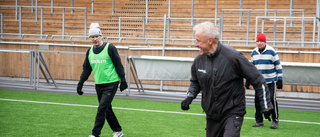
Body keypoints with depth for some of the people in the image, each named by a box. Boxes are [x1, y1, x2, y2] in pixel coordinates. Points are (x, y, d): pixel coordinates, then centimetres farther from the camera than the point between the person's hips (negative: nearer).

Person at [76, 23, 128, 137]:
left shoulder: (110, 48, -9)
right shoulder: (90, 51, 8)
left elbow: (118, 65, -7)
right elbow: (86, 69, 15)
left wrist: (123, 80, -9)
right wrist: (80, 83, 10)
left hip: (111, 84, -6)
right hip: (98, 84, 6)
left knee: (101, 109, -11)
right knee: (107, 110, 11)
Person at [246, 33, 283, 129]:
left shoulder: (271, 51, -6)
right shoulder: (254, 52, 9)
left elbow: (278, 66, -2)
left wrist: (279, 79, -6)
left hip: (270, 81, -4)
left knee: (272, 99, -10)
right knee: (257, 100, 1)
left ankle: (275, 120, 3)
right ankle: (259, 121, 11)